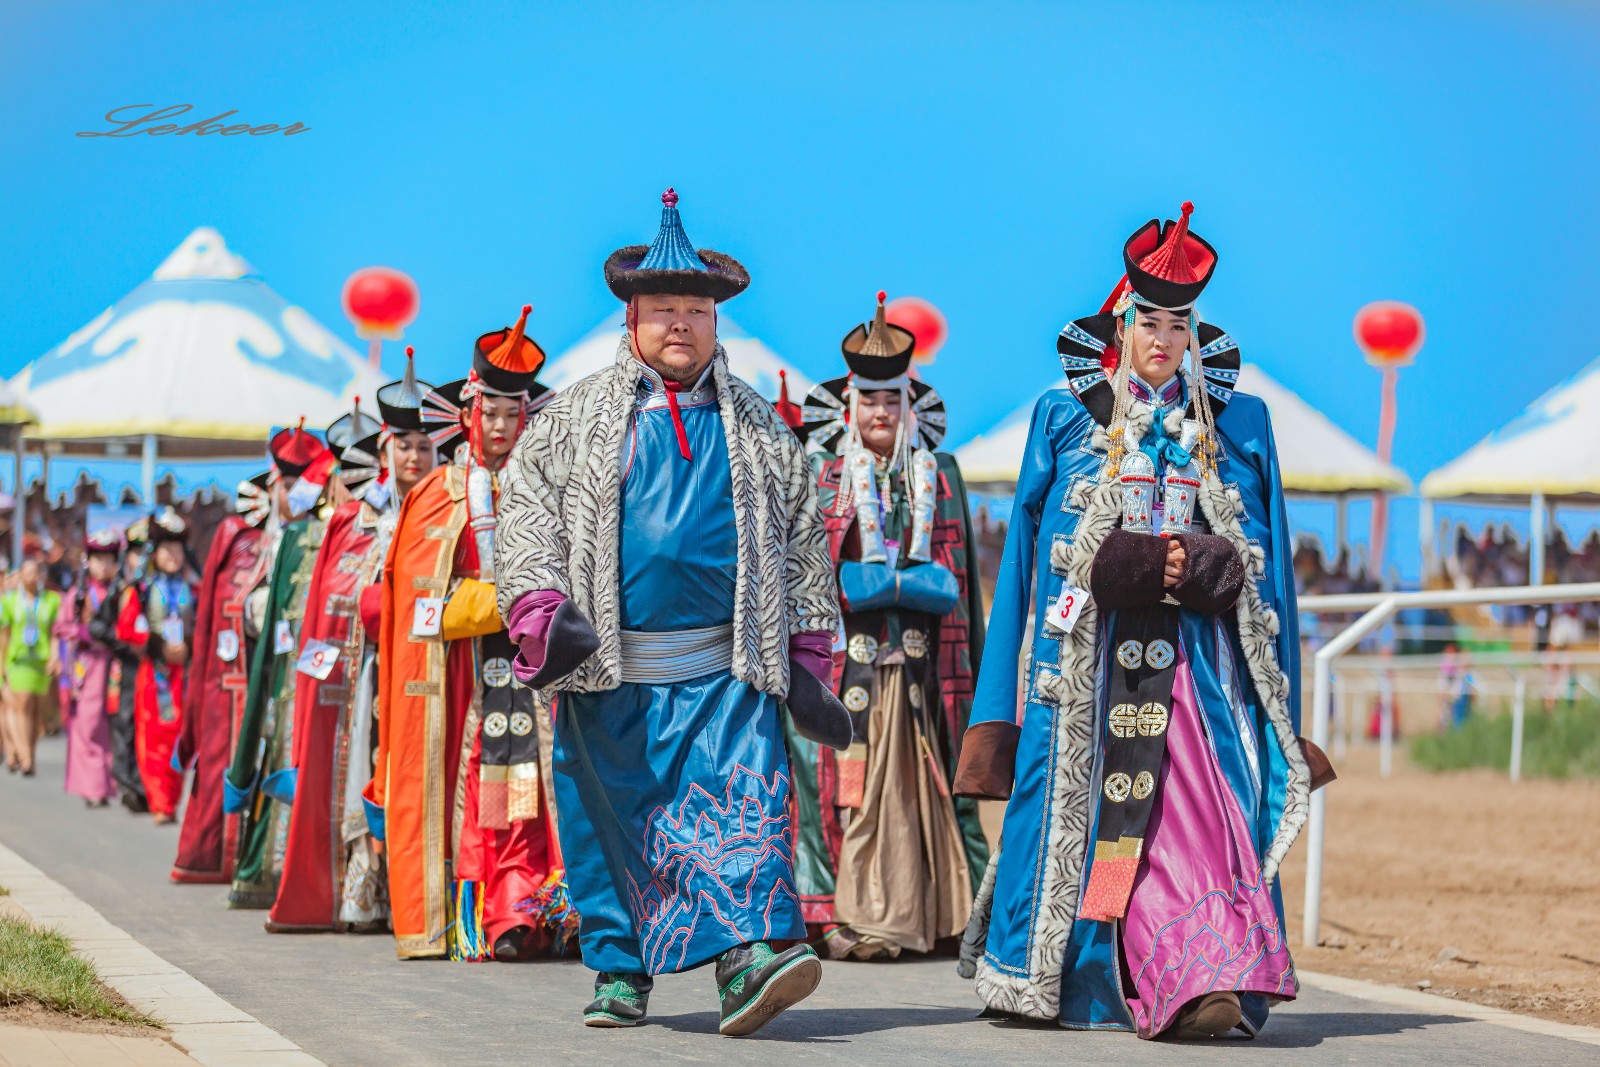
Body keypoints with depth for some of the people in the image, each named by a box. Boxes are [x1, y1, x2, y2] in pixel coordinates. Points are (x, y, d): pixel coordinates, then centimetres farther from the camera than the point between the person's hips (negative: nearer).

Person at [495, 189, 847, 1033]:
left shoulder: (756, 426, 14)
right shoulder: (574, 419, 9)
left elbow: (803, 537, 16)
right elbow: (526, 510, 4)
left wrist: (806, 651, 10)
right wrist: (541, 607, -11)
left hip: (727, 671, 0)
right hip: (609, 671, 0)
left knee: (743, 803, -15)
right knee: (610, 817, 4)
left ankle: (748, 960, -22)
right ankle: (618, 970, 16)